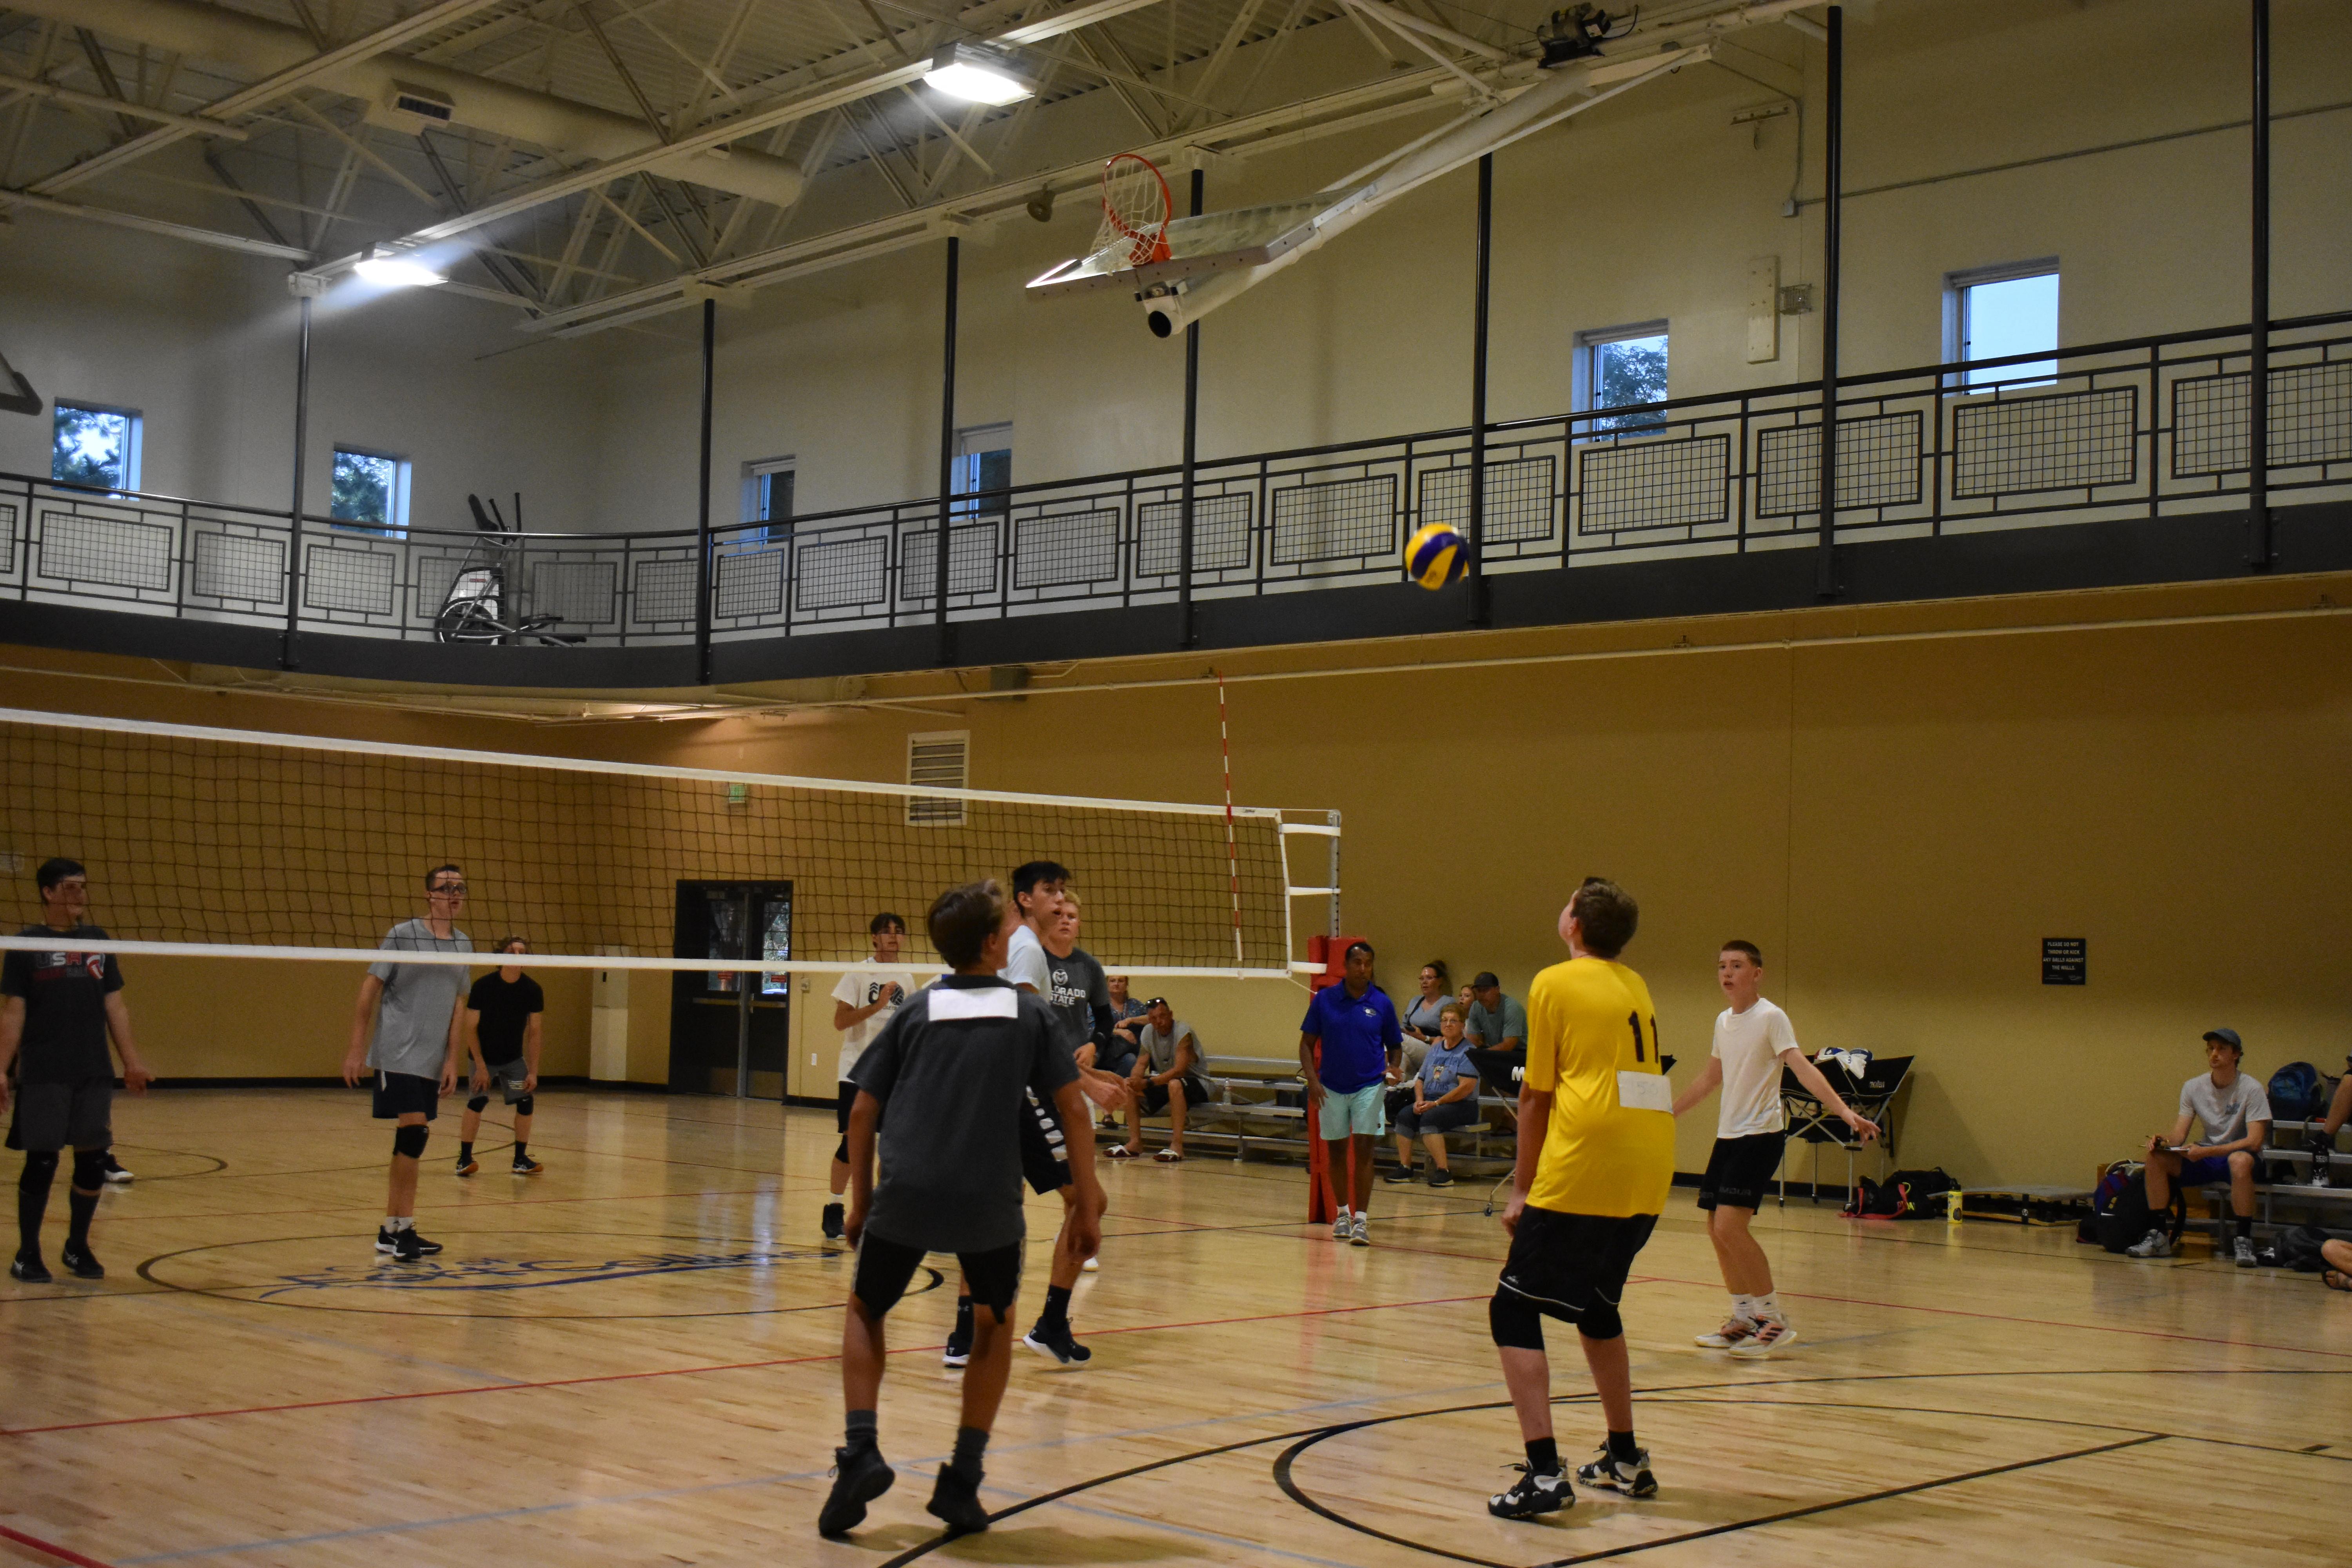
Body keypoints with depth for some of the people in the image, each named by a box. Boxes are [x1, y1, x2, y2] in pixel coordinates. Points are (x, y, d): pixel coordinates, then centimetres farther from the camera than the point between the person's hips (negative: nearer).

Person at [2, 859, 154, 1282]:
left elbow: (115, 1005, 12)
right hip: (44, 1075, -4)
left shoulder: (97, 940, 10)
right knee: (41, 1162, -2)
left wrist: (132, 1060, 7)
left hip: (95, 1073, 4)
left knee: (93, 1161, 4)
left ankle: (77, 1247, 21)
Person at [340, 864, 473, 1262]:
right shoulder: (402, 936, -5)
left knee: (411, 1140, 8)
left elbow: (458, 1006, 12)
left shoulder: (463, 945, 10)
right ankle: (404, 1227, -5)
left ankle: (392, 1230, 16)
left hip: (433, 1062, 6)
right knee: (414, 1132, -14)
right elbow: (370, 989, -4)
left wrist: (452, 1060, 6)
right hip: (397, 1055, -6)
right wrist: (356, 1048, -8)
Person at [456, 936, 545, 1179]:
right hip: (484, 1057, -3)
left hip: (514, 1058, 3)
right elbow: (471, 1028, -14)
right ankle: (465, 1158, -5)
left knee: (526, 1100, -6)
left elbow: (534, 1032, -5)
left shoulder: (532, 990, -12)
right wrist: (481, 1066, -18)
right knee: (477, 1102, -15)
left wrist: (533, 1072, -9)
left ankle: (521, 1160, 5)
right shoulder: (483, 986, -19)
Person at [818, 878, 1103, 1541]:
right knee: (994, 1325, 23)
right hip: (990, 1206, 0)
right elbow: (1073, 1110, 3)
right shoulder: (1030, 1014, 7)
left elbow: (862, 1114, 9)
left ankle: (861, 1452, 4)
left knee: (865, 1310, 23)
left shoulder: (915, 1010, 10)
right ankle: (962, 1482, 16)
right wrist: (1088, 1202, 9)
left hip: (904, 1196, 1)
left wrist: (861, 1200, 17)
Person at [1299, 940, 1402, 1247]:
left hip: (1369, 1087, -1)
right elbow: (1307, 1043, 1)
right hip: (1331, 1088, 2)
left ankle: (1361, 1220, -7)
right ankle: (1343, 1213, 28)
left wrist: (1392, 1068, -13)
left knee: (1364, 1150, -9)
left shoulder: (1382, 1003, -1)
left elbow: (1395, 1046, 8)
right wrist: (1312, 1079, -11)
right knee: (1336, 1151, 11)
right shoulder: (1324, 999, -1)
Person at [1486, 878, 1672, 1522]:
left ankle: (1545, 1475, -12)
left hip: (1583, 1171, -7)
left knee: (1514, 1311, 0)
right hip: (1648, 1175, 7)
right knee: (1595, 1305, 26)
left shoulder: (1556, 984, 0)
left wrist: (1521, 1190, 6)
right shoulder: (1636, 987, 19)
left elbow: (1537, 1098, -1)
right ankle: (1625, 1460, 31)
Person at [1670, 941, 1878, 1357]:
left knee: (1731, 1225, -17)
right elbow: (1709, 1078, 26)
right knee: (1717, 1229, 6)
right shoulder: (1724, 1022, 12)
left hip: (1760, 1134, -8)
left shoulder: (1771, 1018, -10)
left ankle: (1775, 1321, -7)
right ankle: (1745, 1319, 19)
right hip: (1728, 1134, 8)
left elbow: (1803, 1068, -21)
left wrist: (1846, 1112, -34)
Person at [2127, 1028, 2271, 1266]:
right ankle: (2158, 1238, -11)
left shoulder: (2251, 1090, -13)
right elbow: (2179, 1135, -1)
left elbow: (2255, 1141, -22)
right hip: (2208, 1158, 5)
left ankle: (2243, 1240, -29)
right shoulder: (2193, 1087, 2)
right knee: (2156, 1158, -17)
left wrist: (2207, 1152, -32)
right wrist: (2163, 1140, -27)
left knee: (2240, 1161, -40)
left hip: (2242, 1155, -5)